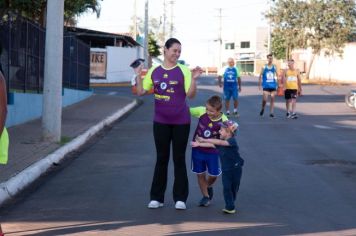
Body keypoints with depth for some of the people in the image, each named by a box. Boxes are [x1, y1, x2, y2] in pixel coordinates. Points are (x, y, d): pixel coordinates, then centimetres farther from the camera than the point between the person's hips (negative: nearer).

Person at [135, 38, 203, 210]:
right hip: (161, 121, 2)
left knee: (179, 159, 4)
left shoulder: (183, 70, -6)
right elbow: (141, 92, 5)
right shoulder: (154, 70, 3)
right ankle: (156, 197, 16)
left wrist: (194, 79, -23)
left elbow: (190, 94, -10)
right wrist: (138, 75, -4)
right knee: (161, 159, 9)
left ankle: (180, 198, 12)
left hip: (181, 121, -2)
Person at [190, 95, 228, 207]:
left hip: (212, 151, -1)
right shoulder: (201, 111, -16)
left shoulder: (223, 120, -20)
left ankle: (208, 186, 43)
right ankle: (206, 196, 27)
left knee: (214, 174, 9)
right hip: (198, 149, 1)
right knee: (200, 174, 10)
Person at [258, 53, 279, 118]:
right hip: (266, 86, -2)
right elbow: (260, 76, 5)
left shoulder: (274, 67, 5)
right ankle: (262, 109, 19)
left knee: (272, 99, 1)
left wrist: (277, 84, 5)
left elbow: (277, 76, 11)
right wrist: (259, 85, 1)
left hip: (273, 86, 2)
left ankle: (271, 113, 6)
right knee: (264, 99, -8)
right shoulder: (264, 67, 1)